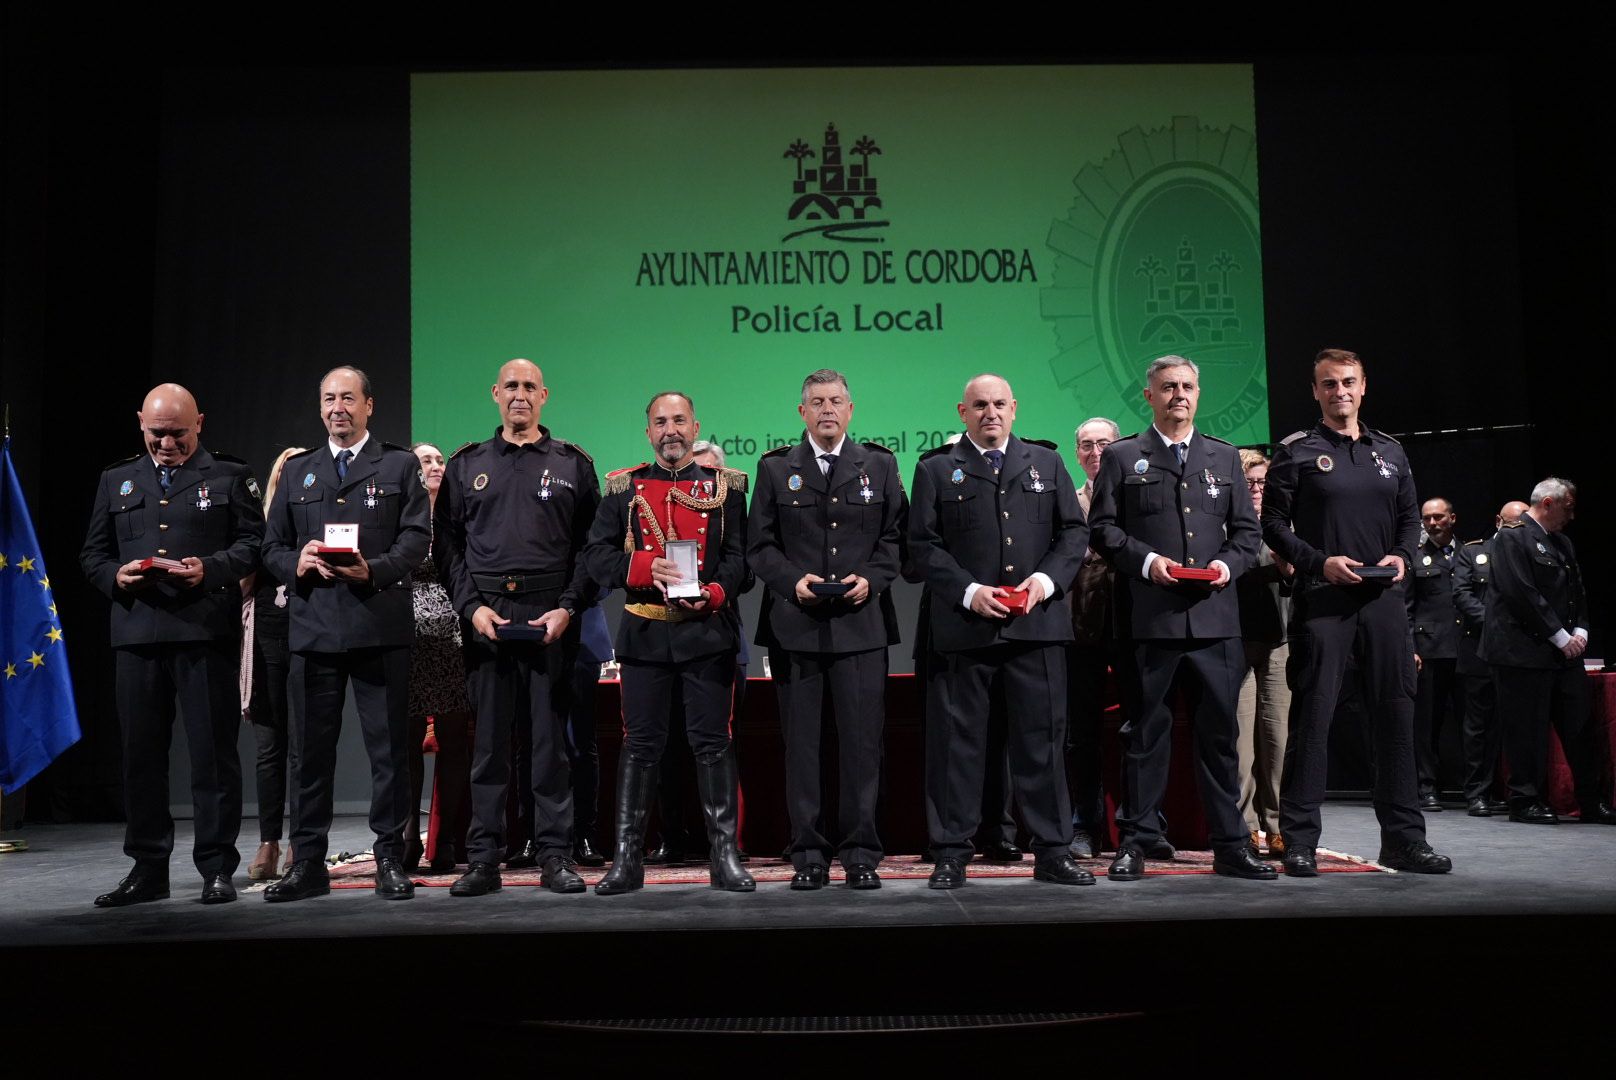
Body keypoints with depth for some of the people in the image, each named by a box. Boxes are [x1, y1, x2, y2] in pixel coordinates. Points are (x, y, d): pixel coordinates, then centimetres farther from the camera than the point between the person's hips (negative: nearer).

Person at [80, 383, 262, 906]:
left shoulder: (229, 476, 8)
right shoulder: (116, 480, 19)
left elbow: (253, 542, 1)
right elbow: (92, 553, 17)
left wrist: (211, 569, -16)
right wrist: (115, 576, -4)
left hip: (206, 630, -4)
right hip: (136, 632, 4)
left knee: (213, 750, -1)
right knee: (141, 752, 8)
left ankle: (217, 868, 7)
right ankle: (148, 868, 18)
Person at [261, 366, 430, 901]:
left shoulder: (400, 465, 9)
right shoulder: (298, 471, 19)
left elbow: (417, 537, -1)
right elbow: (272, 546, 15)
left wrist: (375, 570, -17)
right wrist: (296, 562, -7)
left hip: (381, 625, -3)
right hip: (313, 626, 3)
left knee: (389, 747, 1)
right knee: (312, 749, 6)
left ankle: (390, 860, 10)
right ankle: (307, 863, 15)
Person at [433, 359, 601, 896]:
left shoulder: (573, 464, 9)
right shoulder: (466, 466, 13)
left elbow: (590, 545, 4)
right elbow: (449, 545, 8)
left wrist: (567, 608, -8)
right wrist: (472, 606, -4)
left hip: (550, 617, -1)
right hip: (485, 616, 1)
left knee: (551, 738, 1)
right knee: (488, 741, 4)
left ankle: (555, 857, 9)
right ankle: (484, 860, 11)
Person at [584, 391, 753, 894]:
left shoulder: (726, 485, 8)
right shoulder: (623, 488, 9)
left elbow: (741, 554, 2)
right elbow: (596, 552, 2)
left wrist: (714, 592, -17)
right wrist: (644, 568, -15)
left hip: (708, 630, -1)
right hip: (644, 633, 1)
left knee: (712, 742, 2)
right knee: (640, 744, 4)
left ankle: (725, 856, 9)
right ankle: (627, 857, 12)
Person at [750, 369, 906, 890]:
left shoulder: (879, 465, 12)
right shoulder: (775, 468, 10)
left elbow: (895, 536, 10)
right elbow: (759, 545, 7)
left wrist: (872, 579, -7)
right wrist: (792, 581, -9)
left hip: (862, 623, 0)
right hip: (795, 625, 0)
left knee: (862, 740, 0)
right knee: (801, 743, 3)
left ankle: (860, 853, 10)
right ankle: (808, 853, 11)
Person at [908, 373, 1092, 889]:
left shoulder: (1047, 463, 15)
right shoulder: (936, 469, 7)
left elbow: (1074, 531, 11)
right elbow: (923, 543, 0)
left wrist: (1046, 579, -7)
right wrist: (969, 591, -13)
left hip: (1038, 624, 2)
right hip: (964, 627, -2)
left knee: (1043, 740, 6)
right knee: (958, 743, 3)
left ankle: (1052, 852, 15)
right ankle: (951, 855, 13)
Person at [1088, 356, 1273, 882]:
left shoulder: (1224, 457, 18)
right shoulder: (1122, 457, 9)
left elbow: (1248, 530, 17)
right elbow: (1102, 527, 2)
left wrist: (1228, 564, -3)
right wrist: (1146, 560, -12)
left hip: (1215, 616, 3)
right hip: (1149, 617, -2)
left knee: (1220, 730, 5)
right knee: (1147, 731, 2)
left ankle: (1231, 845, 14)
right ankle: (1135, 842, 11)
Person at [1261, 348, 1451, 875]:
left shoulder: (1390, 451, 16)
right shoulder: (1296, 451, 2)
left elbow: (1409, 516, 18)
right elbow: (1273, 523, -3)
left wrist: (1402, 556, -1)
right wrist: (1320, 562, -15)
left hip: (1383, 597, 4)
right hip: (1322, 597, -4)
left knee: (1396, 714, 6)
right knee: (1312, 717, -4)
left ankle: (1404, 838, 15)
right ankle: (1300, 841, 3)